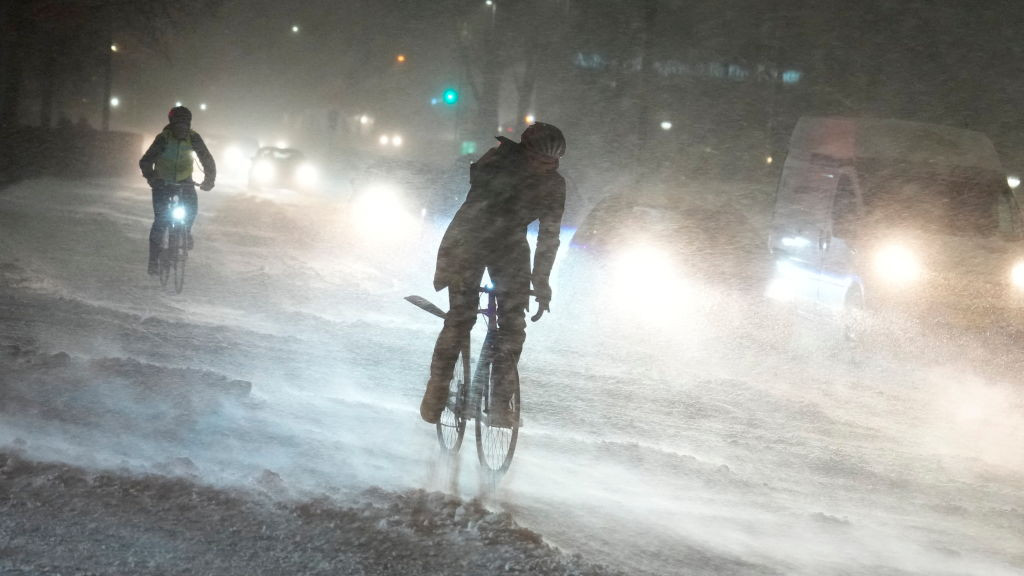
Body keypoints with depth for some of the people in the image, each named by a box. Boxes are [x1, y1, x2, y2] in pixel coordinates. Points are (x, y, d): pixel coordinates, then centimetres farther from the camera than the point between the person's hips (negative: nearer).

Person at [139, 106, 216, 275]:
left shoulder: (194, 138, -15)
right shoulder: (163, 139, -21)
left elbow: (207, 159, -13)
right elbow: (145, 161, -24)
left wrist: (209, 178, -30)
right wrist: (151, 177, -43)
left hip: (184, 181, 2)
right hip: (162, 182, -2)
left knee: (192, 206, -25)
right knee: (160, 220, -13)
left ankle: (186, 232, 7)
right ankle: (153, 259, -5)